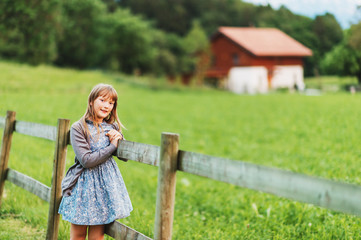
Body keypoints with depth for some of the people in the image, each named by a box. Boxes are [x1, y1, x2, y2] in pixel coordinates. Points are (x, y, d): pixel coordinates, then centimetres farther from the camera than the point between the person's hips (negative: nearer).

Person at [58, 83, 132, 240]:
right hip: (84, 184, -4)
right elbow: (86, 160, -17)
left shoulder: (113, 127, 6)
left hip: (106, 183, 4)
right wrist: (112, 146, -12)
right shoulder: (78, 128, -9)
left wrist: (118, 140, -6)